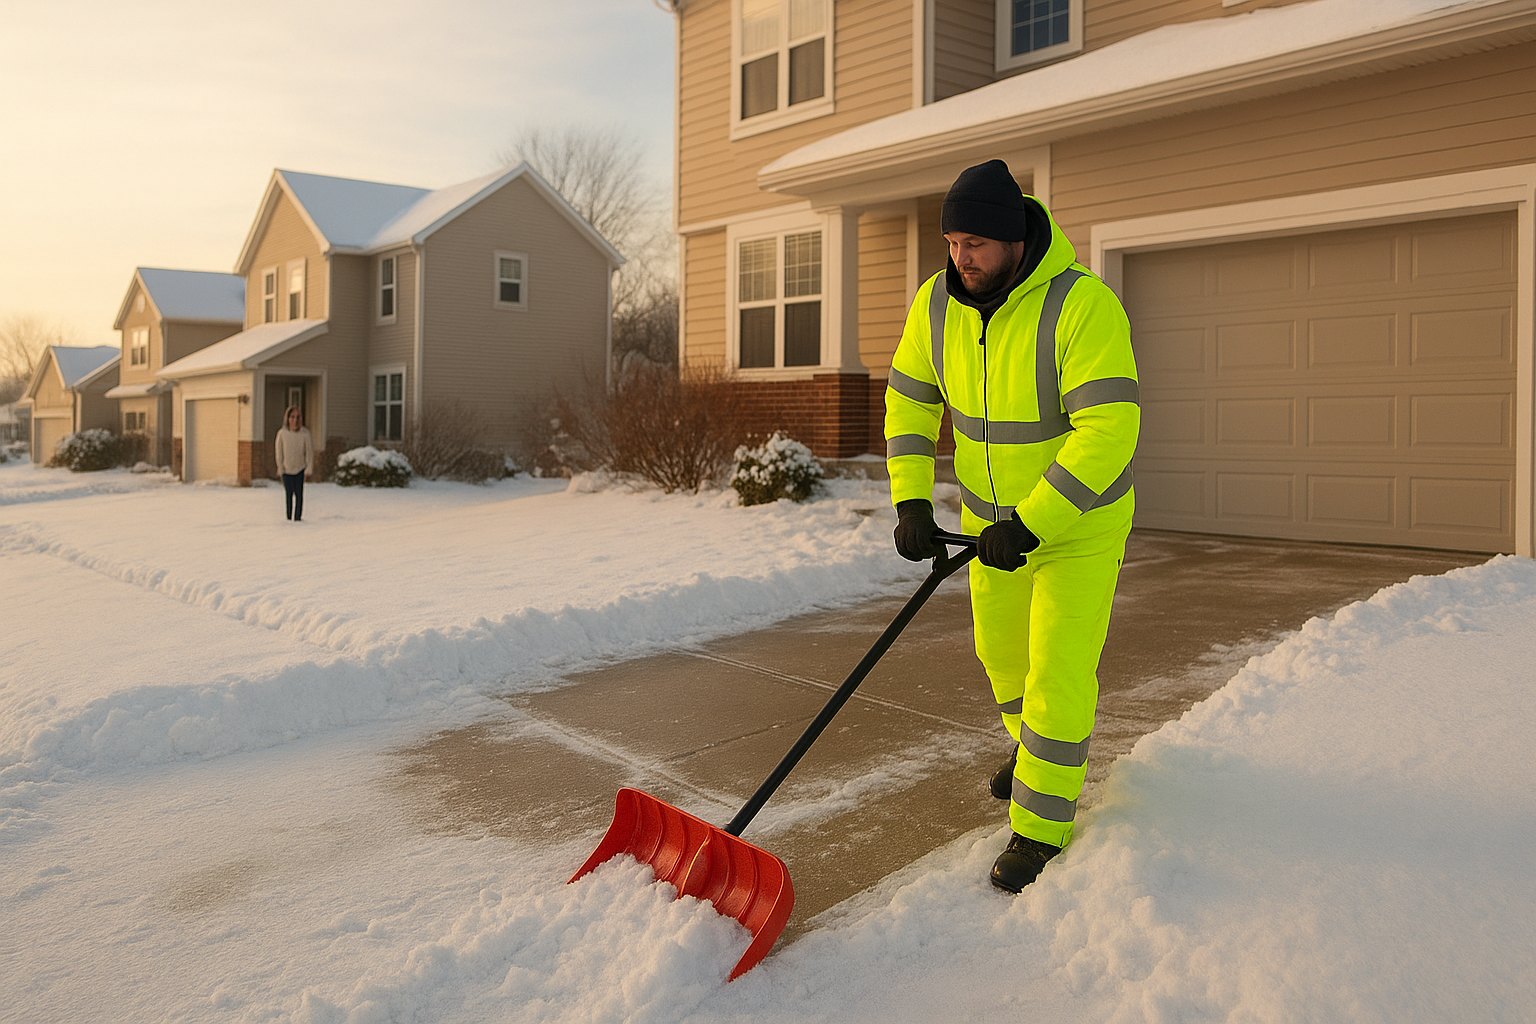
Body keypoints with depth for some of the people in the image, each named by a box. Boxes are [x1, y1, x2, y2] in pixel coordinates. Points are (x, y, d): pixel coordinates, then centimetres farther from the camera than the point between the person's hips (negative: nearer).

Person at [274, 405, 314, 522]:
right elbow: (279, 451, 1)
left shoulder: (305, 433, -10)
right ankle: (289, 517, 14)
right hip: (286, 469, 1)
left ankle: (298, 517, 6)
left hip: (300, 468, -1)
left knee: (299, 493, -3)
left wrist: (309, 467, -2)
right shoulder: (282, 433, -8)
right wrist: (280, 467, 0)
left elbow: (309, 451, -1)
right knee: (288, 493, 6)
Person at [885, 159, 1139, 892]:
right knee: (1001, 645, 21)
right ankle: (1031, 742, 50)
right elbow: (909, 401, -1)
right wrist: (911, 502, -11)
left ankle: (1041, 826, 8)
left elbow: (1109, 431, -35)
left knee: (1059, 670, -7)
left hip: (1082, 520, -6)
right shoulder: (937, 305, -11)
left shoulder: (1083, 305, -30)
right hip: (996, 515, 6)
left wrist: (1029, 526, -34)